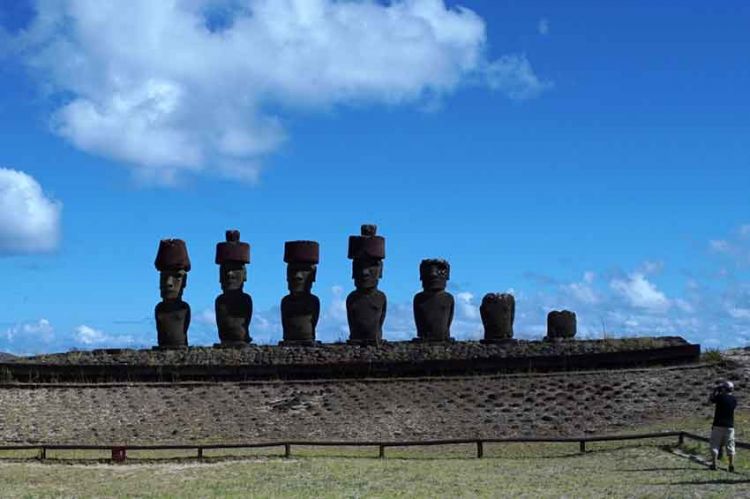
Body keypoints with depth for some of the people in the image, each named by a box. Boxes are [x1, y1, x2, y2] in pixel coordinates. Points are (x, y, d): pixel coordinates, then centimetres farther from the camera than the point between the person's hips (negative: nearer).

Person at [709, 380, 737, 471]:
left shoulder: (720, 397, -11)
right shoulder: (734, 399, 2)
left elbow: (710, 401, 5)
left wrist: (714, 391, 16)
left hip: (718, 425, -3)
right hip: (730, 426, 3)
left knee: (715, 445, 5)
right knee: (730, 446, 8)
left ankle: (714, 464, 0)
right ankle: (731, 465, 3)